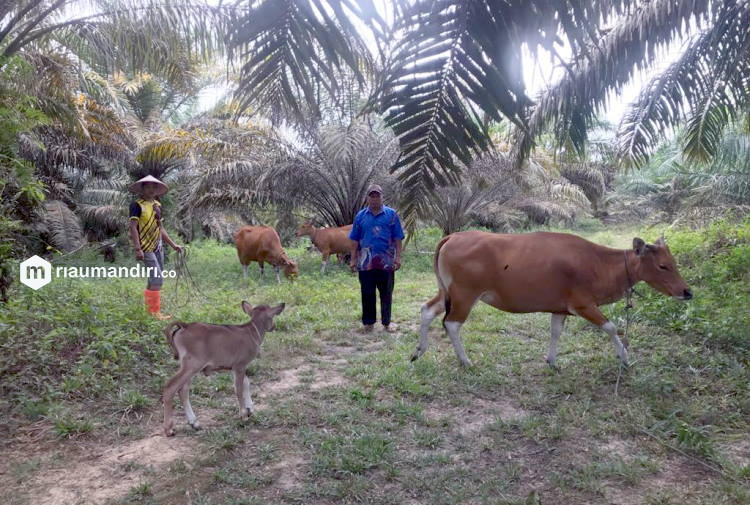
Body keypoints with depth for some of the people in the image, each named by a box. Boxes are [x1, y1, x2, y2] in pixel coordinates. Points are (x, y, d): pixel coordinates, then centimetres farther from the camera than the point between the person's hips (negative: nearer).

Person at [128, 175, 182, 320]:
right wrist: (138, 249, -22)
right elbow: (133, 227, -14)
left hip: (158, 247, 8)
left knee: (154, 280, 13)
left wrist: (173, 245, 17)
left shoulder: (157, 205, 14)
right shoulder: (137, 205, -8)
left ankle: (149, 306, 27)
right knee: (157, 279, -11)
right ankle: (155, 312, -2)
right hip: (146, 248, -7)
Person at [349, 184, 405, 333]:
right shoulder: (361, 216, 8)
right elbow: (355, 240, 10)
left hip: (387, 262, -1)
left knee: (386, 293, 7)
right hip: (366, 262, 1)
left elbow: (397, 238, 3)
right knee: (367, 293, 7)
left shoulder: (391, 214, 4)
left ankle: (387, 322, 19)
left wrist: (398, 258, -3)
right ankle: (368, 322, 18)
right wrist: (353, 259, 6)